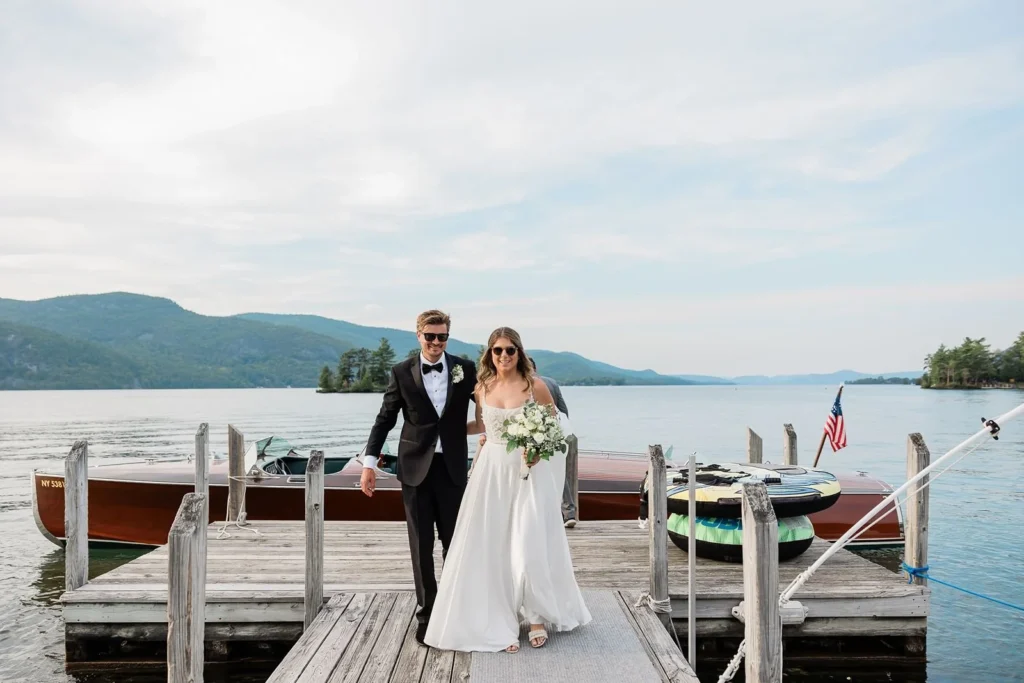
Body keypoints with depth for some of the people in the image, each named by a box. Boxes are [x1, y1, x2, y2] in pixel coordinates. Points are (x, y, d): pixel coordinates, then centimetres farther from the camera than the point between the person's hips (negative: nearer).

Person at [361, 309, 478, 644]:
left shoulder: (465, 369, 0)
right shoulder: (402, 372, -1)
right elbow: (385, 418, 2)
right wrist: (369, 462, -4)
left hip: (452, 467, 0)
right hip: (415, 467, 0)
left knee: (454, 542, 12)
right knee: (421, 546, 8)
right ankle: (426, 613, 21)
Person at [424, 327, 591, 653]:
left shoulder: (535, 386, -8)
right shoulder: (482, 387, 4)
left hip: (528, 471, -4)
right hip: (492, 471, 4)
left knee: (529, 546, -4)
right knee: (492, 548, 4)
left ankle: (538, 616, 19)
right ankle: (501, 623, 17)